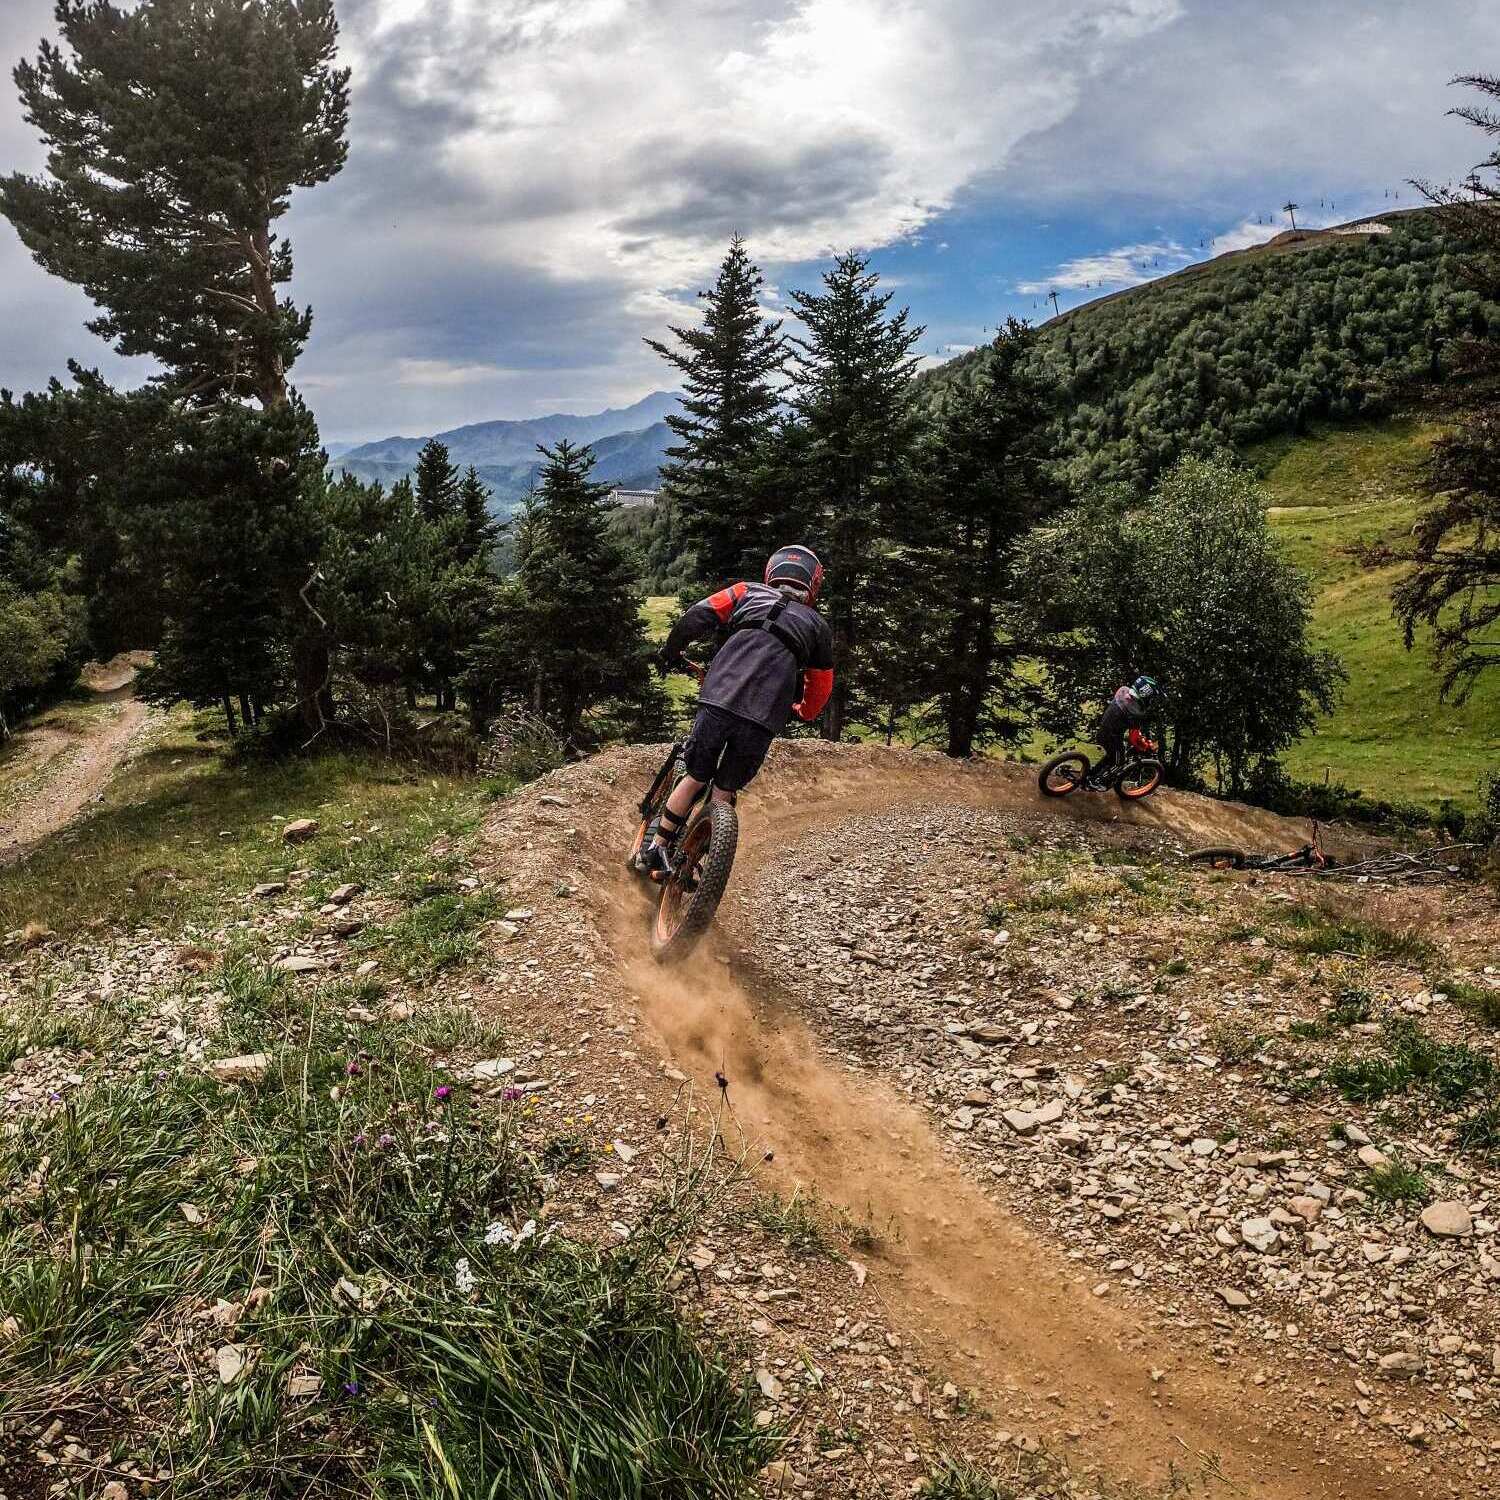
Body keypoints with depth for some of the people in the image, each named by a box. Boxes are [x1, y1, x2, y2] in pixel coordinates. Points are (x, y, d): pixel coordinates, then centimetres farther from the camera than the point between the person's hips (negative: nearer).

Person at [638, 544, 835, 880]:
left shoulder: (748, 591, 23)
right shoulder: (818, 626, 26)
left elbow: (698, 616, 10)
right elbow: (818, 693, 28)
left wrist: (670, 651, 24)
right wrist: (797, 714, 46)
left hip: (719, 698, 0)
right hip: (765, 716, 0)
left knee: (696, 777, 17)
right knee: (725, 791, 16)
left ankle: (656, 849, 22)